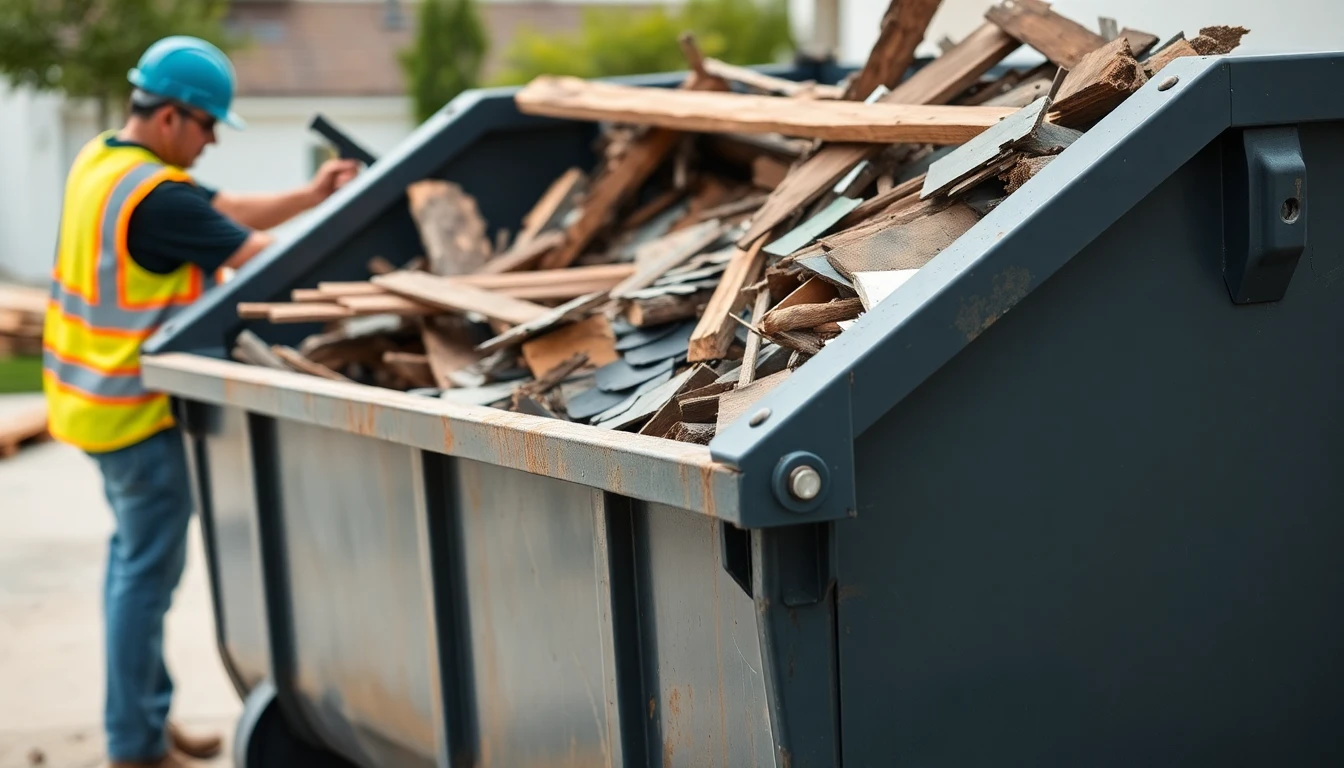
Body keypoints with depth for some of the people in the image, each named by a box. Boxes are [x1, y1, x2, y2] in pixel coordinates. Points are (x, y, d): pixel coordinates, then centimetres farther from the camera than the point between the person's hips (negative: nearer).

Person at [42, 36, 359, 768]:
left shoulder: (100, 160, 6)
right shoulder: (156, 195, -24)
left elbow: (224, 211, 8)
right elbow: (259, 255, -19)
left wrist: (309, 194, 3)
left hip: (91, 393, 10)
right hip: (134, 407, -10)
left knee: (135, 551, 19)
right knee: (150, 566, -2)